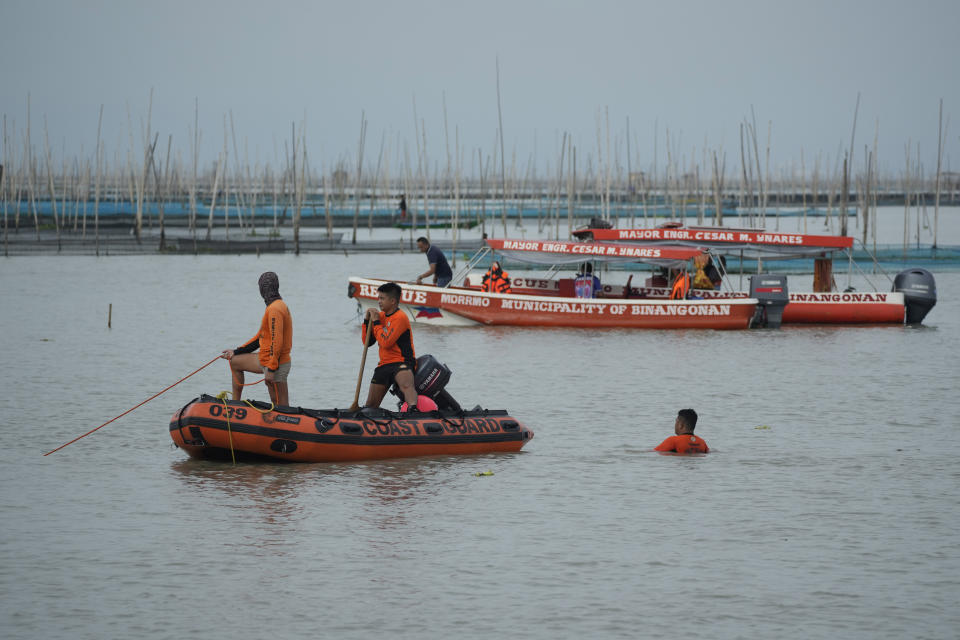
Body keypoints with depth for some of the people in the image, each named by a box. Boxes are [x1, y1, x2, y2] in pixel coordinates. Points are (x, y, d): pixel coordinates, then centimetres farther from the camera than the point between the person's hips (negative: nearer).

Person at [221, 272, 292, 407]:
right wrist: (236, 352, 19)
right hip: (265, 359, 10)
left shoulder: (275, 309, -19)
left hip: (277, 364, -10)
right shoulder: (277, 306, 13)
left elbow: (277, 341, -26)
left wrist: (271, 369, -26)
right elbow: (261, 336, 19)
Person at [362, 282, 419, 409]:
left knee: (406, 385, -41)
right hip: (384, 364, 8)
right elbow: (367, 342, 14)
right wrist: (367, 321, 1)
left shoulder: (400, 318, -11)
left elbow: (386, 342, -20)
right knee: (370, 405, 9)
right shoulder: (381, 315, 13)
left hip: (402, 362, -8)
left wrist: (376, 322, -10)